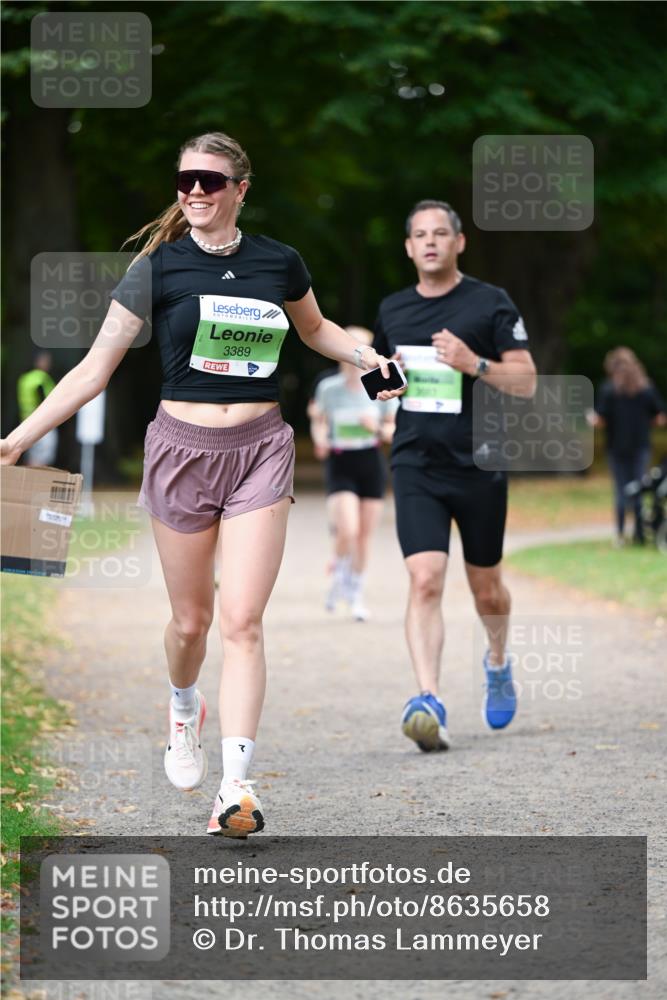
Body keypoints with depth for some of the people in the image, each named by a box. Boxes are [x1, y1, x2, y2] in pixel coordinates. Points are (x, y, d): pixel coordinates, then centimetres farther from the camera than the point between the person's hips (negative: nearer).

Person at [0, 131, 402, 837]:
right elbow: (96, 367, -3)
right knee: (191, 620, 8)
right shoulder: (159, 268, -4)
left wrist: (371, 358, 6)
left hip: (260, 449, 1)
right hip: (182, 447, -1)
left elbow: (315, 329, 25)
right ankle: (184, 709, 42)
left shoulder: (278, 263, 3)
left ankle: (236, 785, -13)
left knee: (242, 621, -9)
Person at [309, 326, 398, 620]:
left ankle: (356, 593, 24)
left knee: (364, 536, 5)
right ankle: (339, 574, 14)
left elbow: (396, 430, 5)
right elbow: (319, 420, 10)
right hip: (340, 465, -2)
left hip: (371, 464, 2)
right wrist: (320, 438, -11)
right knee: (348, 531, -18)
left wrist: (378, 428, -16)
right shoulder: (328, 388, -4)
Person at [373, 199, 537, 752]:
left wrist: (475, 364, -21)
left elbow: (526, 381, -5)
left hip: (479, 465, -1)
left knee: (486, 587, 12)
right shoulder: (393, 309, 9)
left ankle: (498, 662, 44)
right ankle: (429, 702, -24)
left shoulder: (492, 303, -2)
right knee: (425, 581, -17)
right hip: (416, 465, 1)